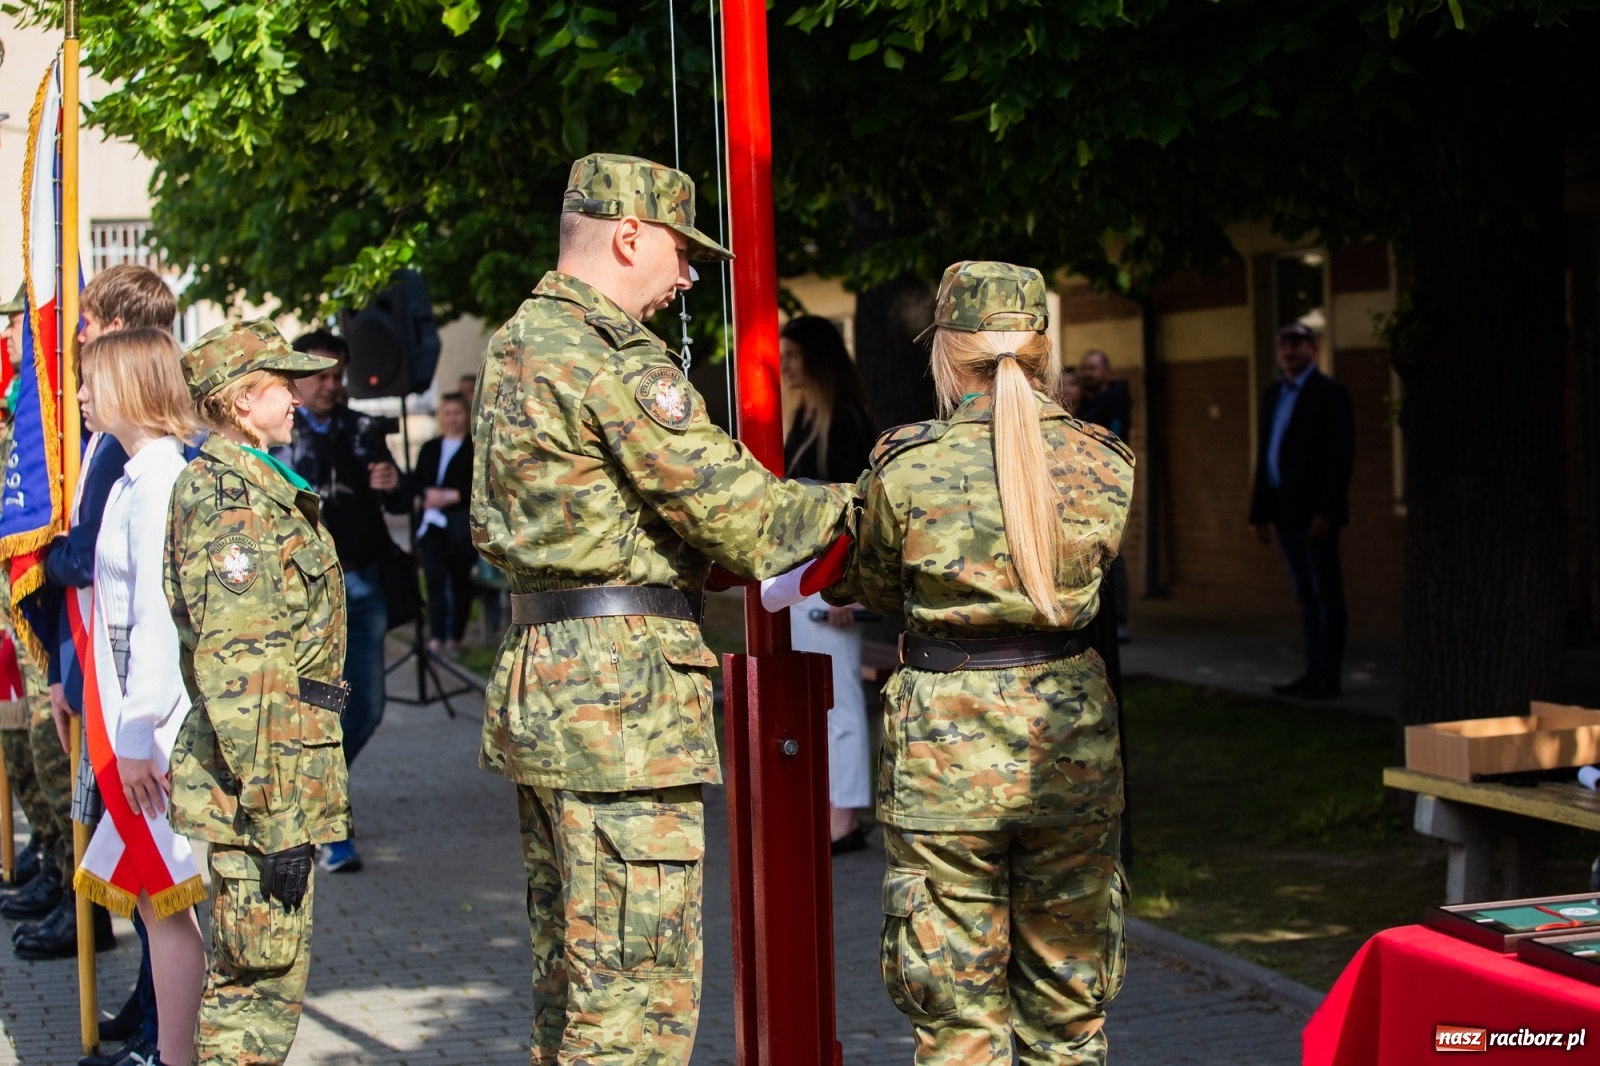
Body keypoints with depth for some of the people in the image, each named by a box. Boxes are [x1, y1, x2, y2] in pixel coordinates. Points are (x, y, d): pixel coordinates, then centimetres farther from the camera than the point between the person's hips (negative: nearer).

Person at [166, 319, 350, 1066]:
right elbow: (237, 670, -21)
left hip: (286, 769, 10)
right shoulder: (228, 497, -14)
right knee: (260, 983, -6)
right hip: (261, 773, -10)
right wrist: (276, 815, -23)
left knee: (255, 979, 15)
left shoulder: (254, 486, 18)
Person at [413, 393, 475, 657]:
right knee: (434, 578, -9)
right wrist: (429, 492, -9)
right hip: (432, 521, 3)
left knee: (460, 581, 2)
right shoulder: (429, 448, 17)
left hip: (461, 524, -3)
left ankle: (454, 638, 9)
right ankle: (436, 637, -13)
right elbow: (416, 482, 12)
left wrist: (450, 495, -14)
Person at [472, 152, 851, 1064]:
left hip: (540, 690, 10)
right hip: (624, 699, -10)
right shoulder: (611, 358, -14)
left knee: (571, 975, 16)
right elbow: (734, 514, -15)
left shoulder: (515, 348, 17)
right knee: (639, 989, -6)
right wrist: (839, 505, 4)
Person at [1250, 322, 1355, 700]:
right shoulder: (1272, 395, 15)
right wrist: (1260, 510, 11)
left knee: (1325, 593, -1)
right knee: (1306, 595, 10)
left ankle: (1329, 677, 2)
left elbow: (1341, 456, -12)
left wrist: (1325, 511, -18)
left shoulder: (1329, 393, -7)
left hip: (1314, 511, -7)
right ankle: (1313, 672, 14)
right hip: (1285, 512, 7)